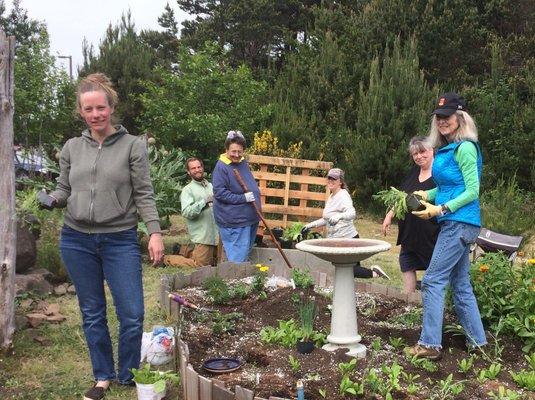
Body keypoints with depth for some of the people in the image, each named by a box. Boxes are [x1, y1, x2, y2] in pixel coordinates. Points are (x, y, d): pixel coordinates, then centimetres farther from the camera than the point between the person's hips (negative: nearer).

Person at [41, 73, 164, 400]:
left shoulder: (133, 145, -1)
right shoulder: (72, 147, 8)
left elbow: (144, 194, -3)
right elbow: (64, 190, 14)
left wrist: (155, 232, -12)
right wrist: (49, 200, -8)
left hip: (120, 241, -3)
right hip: (77, 240, 3)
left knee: (132, 316, -2)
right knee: (92, 314, 12)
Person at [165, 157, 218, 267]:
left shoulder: (211, 186, 14)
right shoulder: (188, 190, -5)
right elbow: (186, 212, -19)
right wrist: (204, 201, -24)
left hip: (216, 235, 7)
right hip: (202, 236, -7)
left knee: (213, 262, 19)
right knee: (200, 265, -6)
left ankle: (184, 250, 34)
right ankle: (166, 259, 12)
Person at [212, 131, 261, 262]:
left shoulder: (243, 163, 9)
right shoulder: (221, 167, -15)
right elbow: (219, 192, -20)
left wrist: (255, 193, 8)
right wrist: (243, 198, -22)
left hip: (249, 217, 9)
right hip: (234, 222, -9)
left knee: (246, 250, 18)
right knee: (238, 257, -7)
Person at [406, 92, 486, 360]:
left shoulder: (465, 148, -12)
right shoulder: (445, 149, 14)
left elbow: (473, 191, -14)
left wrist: (440, 209, -19)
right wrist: (427, 194, 6)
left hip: (459, 224, -10)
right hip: (454, 225, 10)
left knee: (433, 281, -8)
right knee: (460, 285, 14)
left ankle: (430, 344, -4)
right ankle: (477, 340, 23)